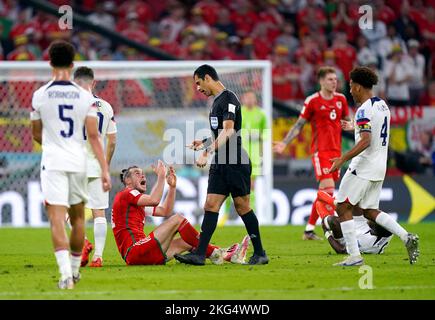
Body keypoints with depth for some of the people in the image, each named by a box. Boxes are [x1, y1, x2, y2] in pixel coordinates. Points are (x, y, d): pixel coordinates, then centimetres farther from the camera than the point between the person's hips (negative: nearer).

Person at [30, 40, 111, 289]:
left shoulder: (40, 95, -2)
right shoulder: (85, 96, -2)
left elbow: (37, 135, 9)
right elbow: (94, 136, -6)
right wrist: (105, 170, -4)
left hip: (52, 163, -2)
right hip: (78, 162, 2)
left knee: (57, 219, -8)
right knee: (78, 217, 19)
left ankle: (66, 274, -22)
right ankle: (75, 269, 31)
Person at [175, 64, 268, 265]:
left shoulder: (228, 98, -12)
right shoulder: (217, 101, 18)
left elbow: (228, 132, -23)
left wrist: (207, 152, -29)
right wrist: (204, 143, 20)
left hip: (236, 163, -9)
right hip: (220, 164, 9)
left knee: (242, 207, -3)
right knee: (211, 205, 0)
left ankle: (260, 253, 7)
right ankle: (199, 254, -6)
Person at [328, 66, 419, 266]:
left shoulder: (364, 111, -16)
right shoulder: (382, 105, 12)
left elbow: (365, 141, -26)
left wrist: (343, 159, -28)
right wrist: (355, 127, 39)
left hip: (363, 167, -9)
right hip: (379, 168, 9)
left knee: (343, 208, 0)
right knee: (370, 211, 16)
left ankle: (354, 256, -4)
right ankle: (407, 237, 0)